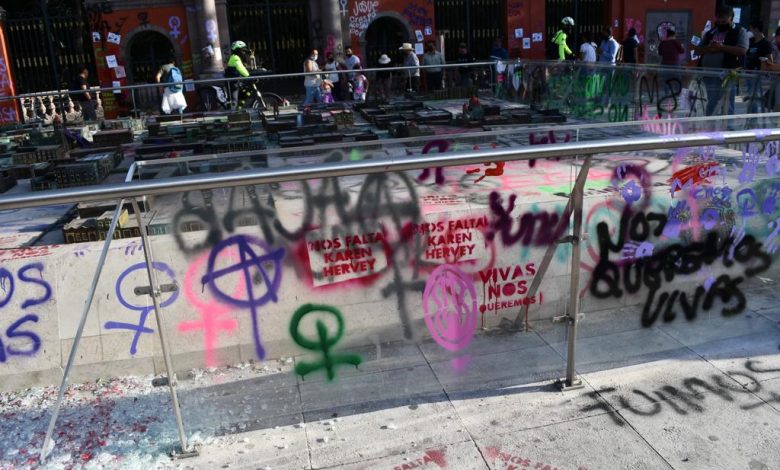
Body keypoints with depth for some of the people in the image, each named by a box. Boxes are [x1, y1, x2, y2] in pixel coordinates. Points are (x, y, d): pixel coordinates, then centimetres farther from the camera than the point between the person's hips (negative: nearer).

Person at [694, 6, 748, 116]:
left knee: (728, 105, -7)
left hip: (727, 75, -5)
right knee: (711, 104, 14)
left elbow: (743, 50, -10)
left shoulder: (740, 31, 3)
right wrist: (708, 48, -6)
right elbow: (698, 50, 15)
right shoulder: (710, 33, 18)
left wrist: (722, 47, -17)